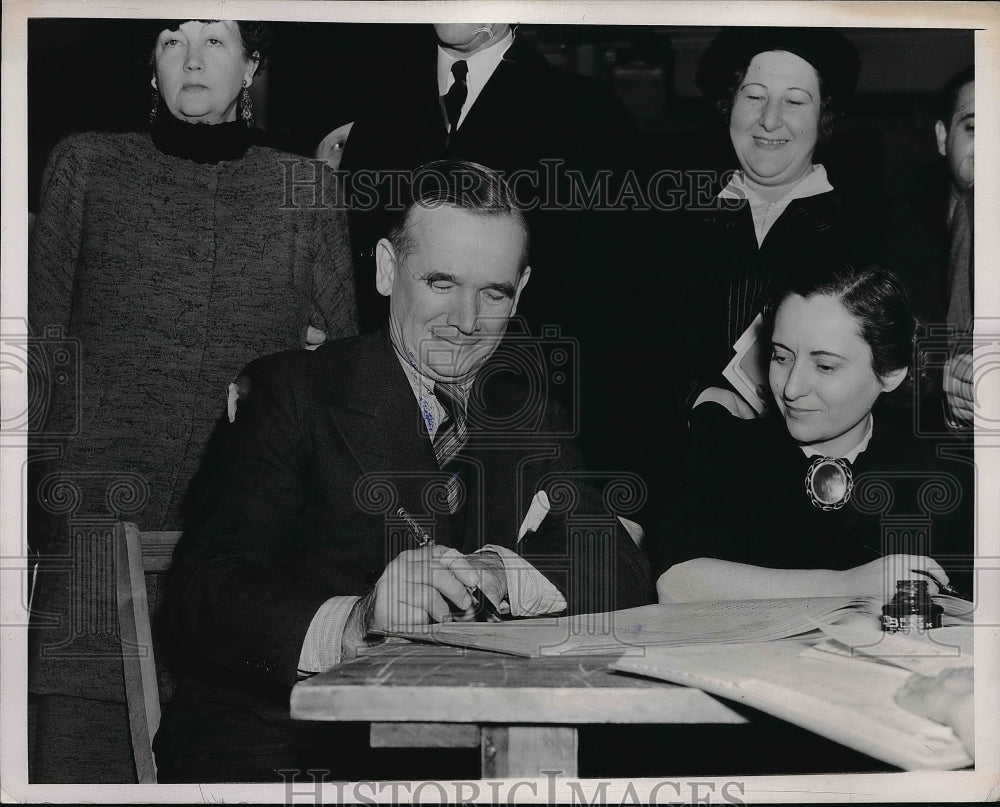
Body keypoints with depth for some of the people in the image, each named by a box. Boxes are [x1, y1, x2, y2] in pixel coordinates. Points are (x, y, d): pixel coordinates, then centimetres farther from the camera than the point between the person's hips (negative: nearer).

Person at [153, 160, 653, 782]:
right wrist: (348, 625, -33)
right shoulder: (292, 392, -2)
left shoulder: (530, 420, 13)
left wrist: (500, 576, -16)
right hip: (274, 736, -4)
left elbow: (624, 576, 4)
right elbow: (203, 594, -14)